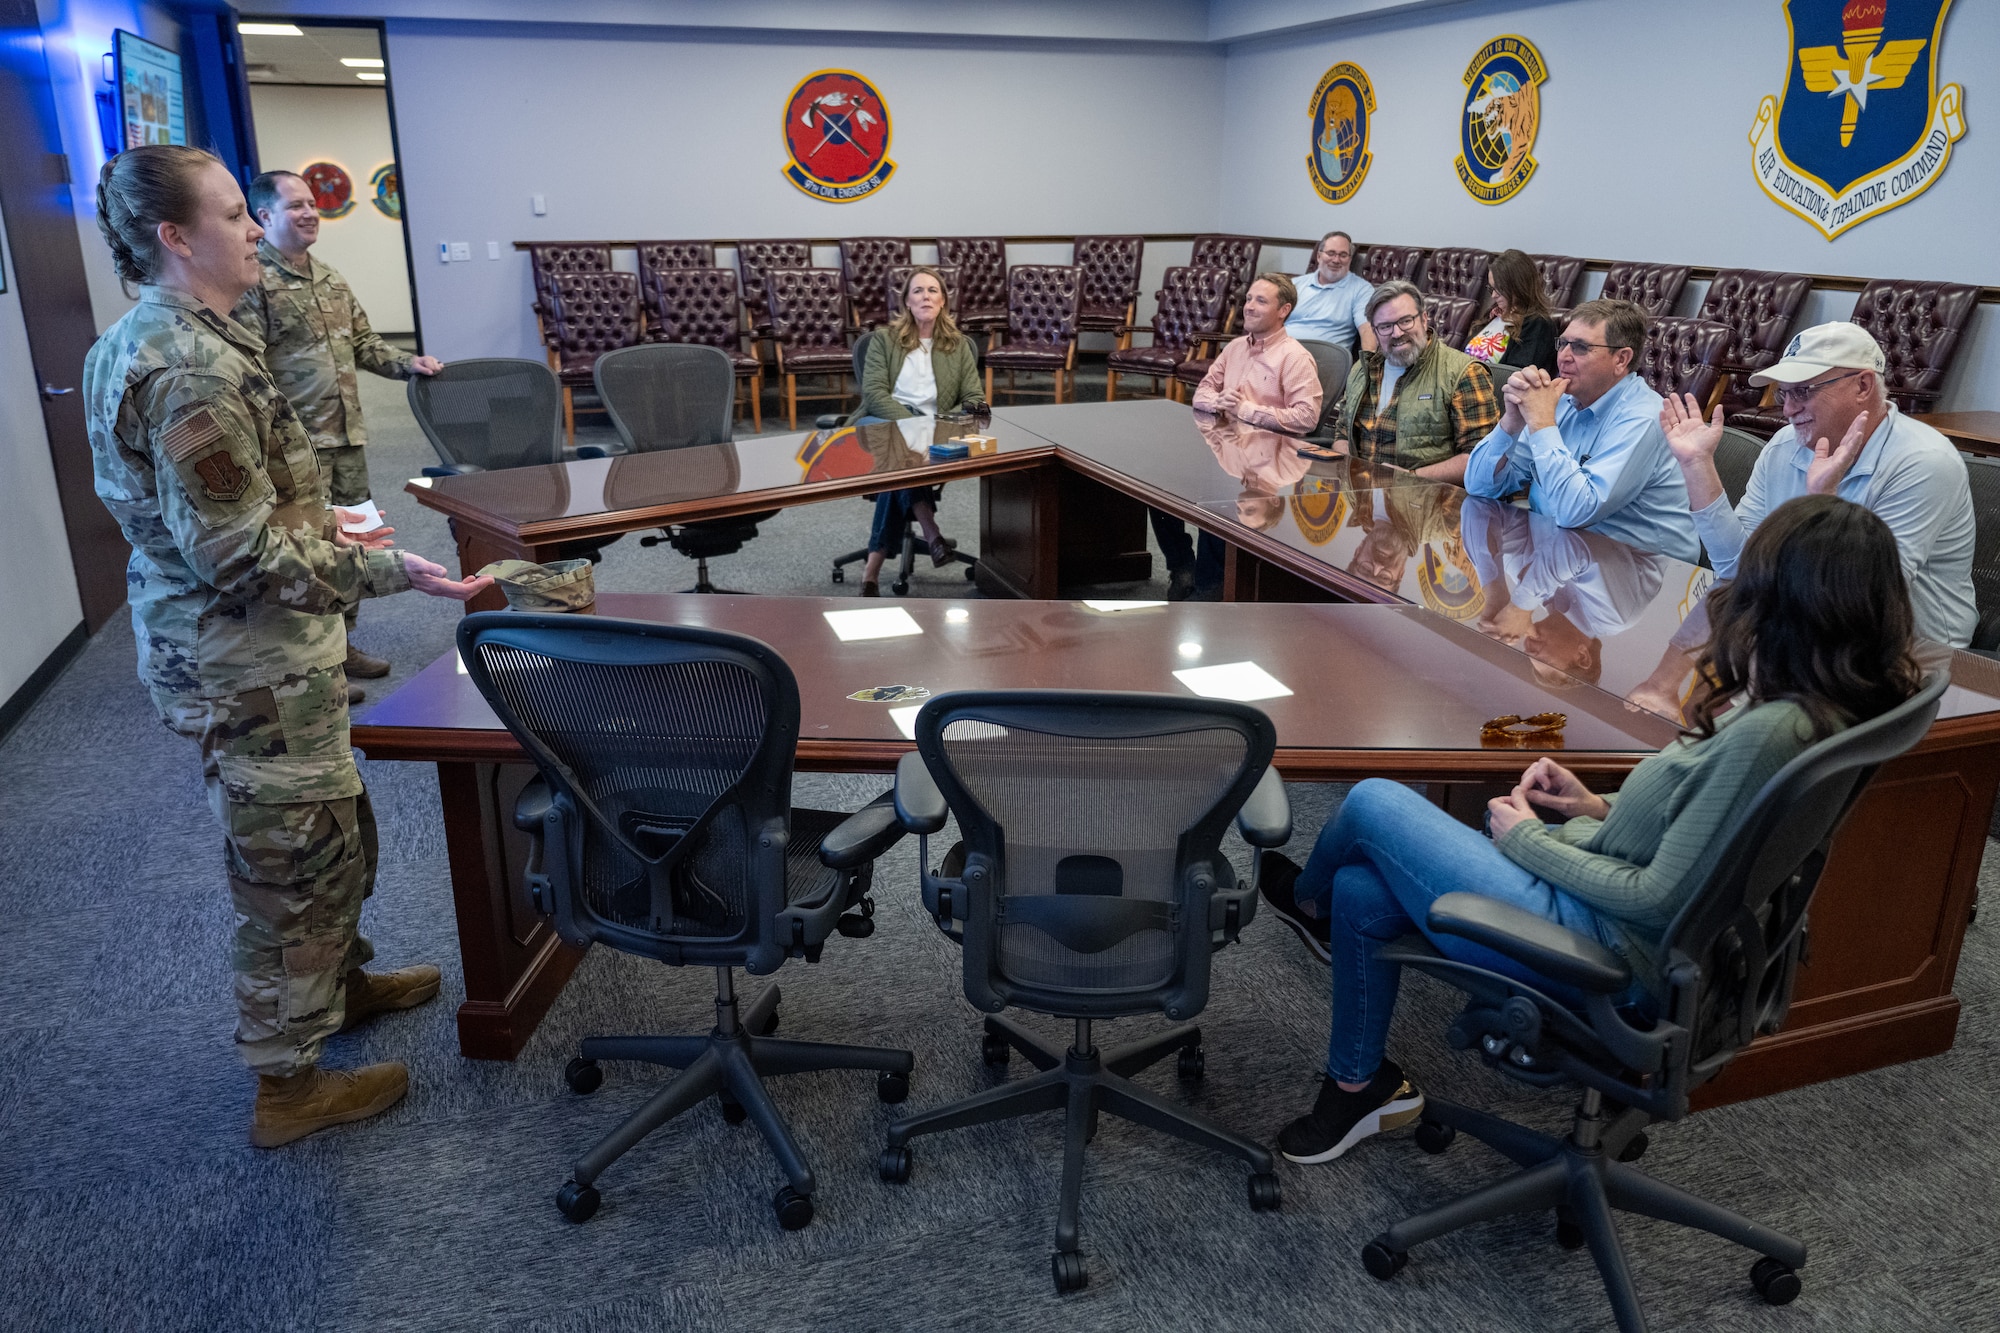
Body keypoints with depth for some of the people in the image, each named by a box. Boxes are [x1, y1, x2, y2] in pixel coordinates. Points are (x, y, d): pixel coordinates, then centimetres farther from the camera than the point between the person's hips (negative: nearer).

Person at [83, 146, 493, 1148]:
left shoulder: (137, 340, 9)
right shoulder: (190, 369, -25)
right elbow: (240, 553, -27)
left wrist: (316, 524, 16)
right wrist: (388, 571, -28)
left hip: (208, 643, 10)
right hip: (249, 664, -10)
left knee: (331, 830, 25)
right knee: (295, 857, 4)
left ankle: (338, 980, 46)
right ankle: (290, 1083, 21)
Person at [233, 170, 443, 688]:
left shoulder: (330, 279, 16)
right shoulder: (253, 281, -10)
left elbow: (363, 343, 24)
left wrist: (407, 363, 7)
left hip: (348, 436, 8)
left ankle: (341, 645, 29)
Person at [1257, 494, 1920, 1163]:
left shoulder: (1769, 731, -29)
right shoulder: (1809, 706, 0)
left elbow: (1660, 898, -25)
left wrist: (1528, 839, -11)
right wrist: (1603, 810, 5)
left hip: (1614, 958, -10)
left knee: (1373, 802, -1)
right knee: (1362, 889, 8)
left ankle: (1310, 900, 34)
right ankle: (1359, 1082, 28)